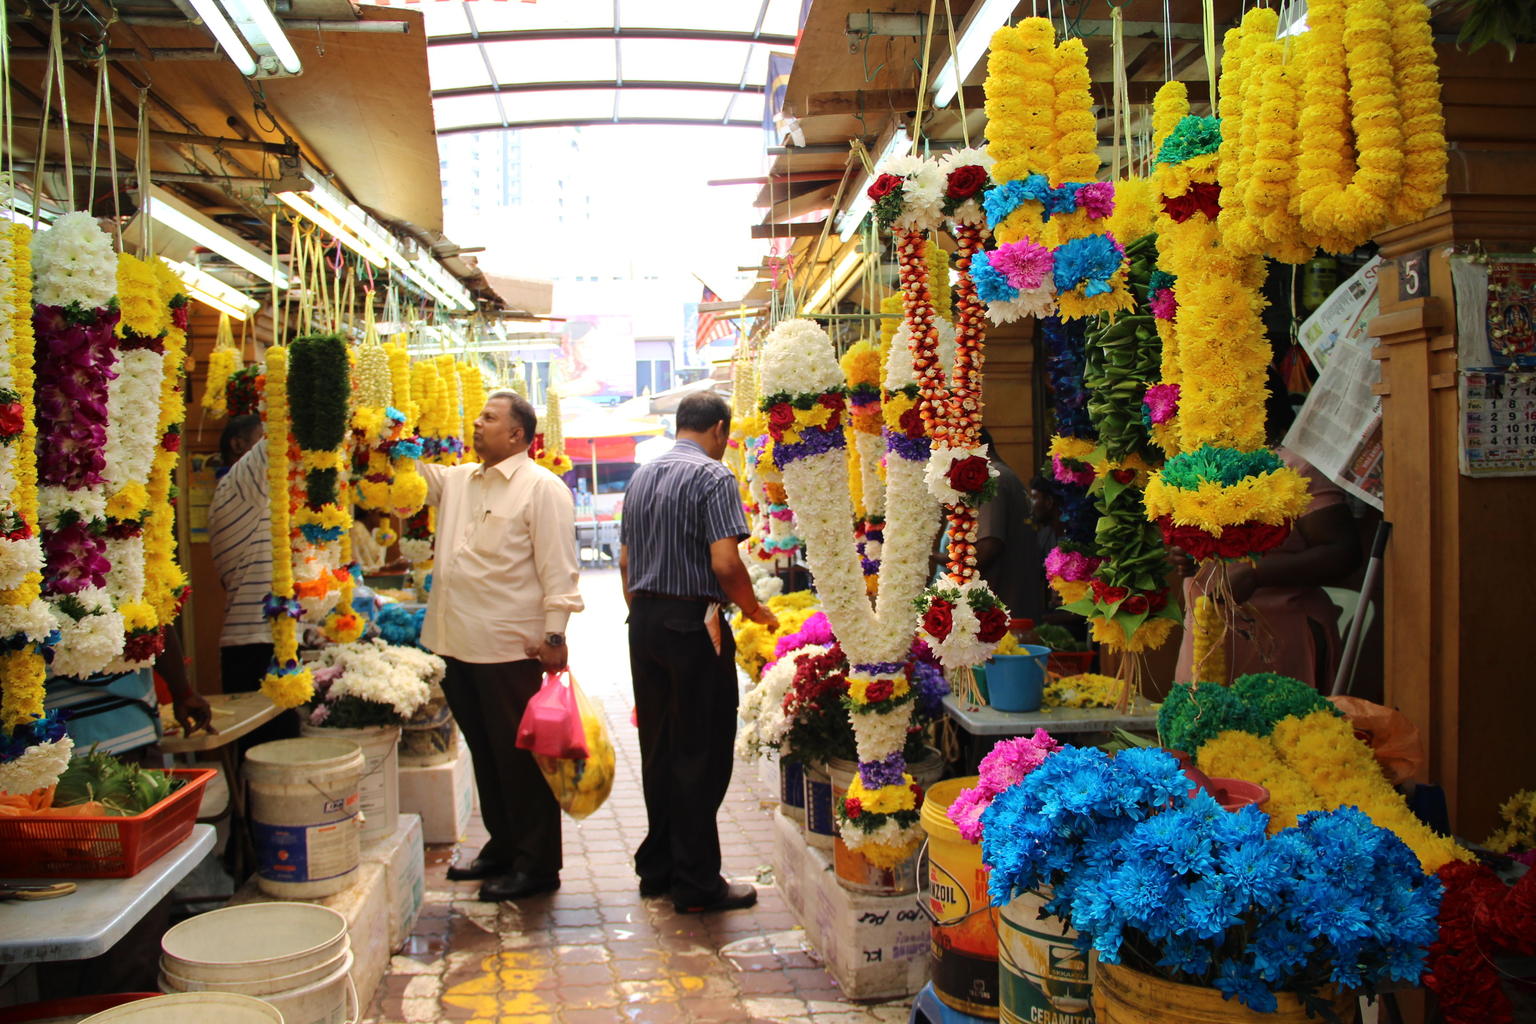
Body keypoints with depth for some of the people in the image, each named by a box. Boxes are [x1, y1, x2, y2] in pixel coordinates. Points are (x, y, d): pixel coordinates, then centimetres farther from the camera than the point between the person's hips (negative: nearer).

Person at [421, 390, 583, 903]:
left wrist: (554, 635, -16)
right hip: (457, 644, 8)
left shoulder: (542, 488, -7)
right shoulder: (456, 481, 14)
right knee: (485, 752, 17)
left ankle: (536, 865, 13)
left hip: (511, 648, -7)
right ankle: (502, 847, 31)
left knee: (521, 756, 2)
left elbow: (558, 568, -11)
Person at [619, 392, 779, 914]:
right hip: (693, 624, -8)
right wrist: (754, 610, -4)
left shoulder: (642, 475, 13)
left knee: (658, 749, 15)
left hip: (644, 622, 8)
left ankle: (657, 867, 24)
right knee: (701, 754, 0)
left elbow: (625, 561, 15)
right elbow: (725, 564, -19)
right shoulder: (712, 476, -10)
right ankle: (697, 884, 7)